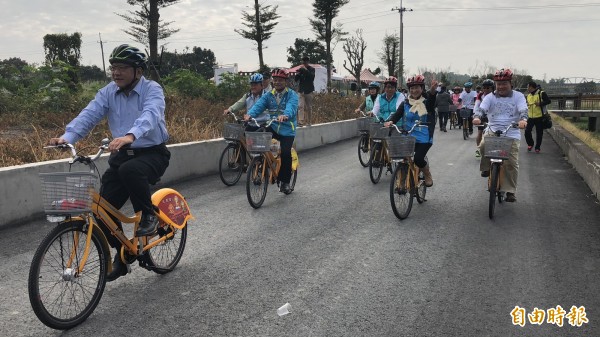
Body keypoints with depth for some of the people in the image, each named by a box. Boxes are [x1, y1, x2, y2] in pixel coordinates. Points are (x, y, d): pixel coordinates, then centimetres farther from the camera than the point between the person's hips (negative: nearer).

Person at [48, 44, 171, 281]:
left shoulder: (152, 90, -11)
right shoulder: (108, 93, 3)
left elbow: (150, 114, -32)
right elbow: (89, 115, -9)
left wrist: (130, 136, -52)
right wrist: (67, 137, -29)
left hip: (152, 153, -5)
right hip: (122, 154, 5)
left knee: (130, 170, -38)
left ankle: (148, 215, -12)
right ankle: (122, 254, 19)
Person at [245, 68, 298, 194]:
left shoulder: (292, 95, -3)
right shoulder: (268, 95, 9)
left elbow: (291, 107, -24)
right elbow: (259, 105, -8)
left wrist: (285, 115, -47)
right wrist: (250, 114, -29)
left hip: (287, 129, -3)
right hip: (272, 127, 3)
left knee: (286, 153, -17)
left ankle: (285, 182, 3)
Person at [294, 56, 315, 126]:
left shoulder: (311, 69, 2)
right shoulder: (301, 69, 9)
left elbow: (312, 77, -16)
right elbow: (295, 79, 7)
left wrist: (305, 70, -18)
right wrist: (299, 72, -10)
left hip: (309, 91, -1)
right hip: (301, 91, 1)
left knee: (308, 107, 5)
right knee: (300, 106, -12)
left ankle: (308, 122, 14)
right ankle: (300, 121, -19)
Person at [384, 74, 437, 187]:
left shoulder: (427, 102, 0)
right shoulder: (405, 103, 7)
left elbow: (432, 103, -23)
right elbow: (397, 114, -5)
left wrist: (432, 91, -45)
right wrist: (390, 121, -28)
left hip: (424, 138, -3)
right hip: (407, 137, 3)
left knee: (418, 159, -17)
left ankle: (428, 175, 13)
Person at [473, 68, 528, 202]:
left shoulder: (518, 96, 3)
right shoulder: (490, 97, 5)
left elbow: (523, 110, -12)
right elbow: (482, 108, -10)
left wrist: (523, 120, -35)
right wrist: (477, 117, -33)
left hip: (512, 134, -1)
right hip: (493, 131, 1)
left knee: (511, 163, -6)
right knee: (483, 145, -31)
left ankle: (510, 191, 8)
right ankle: (486, 167, -1)